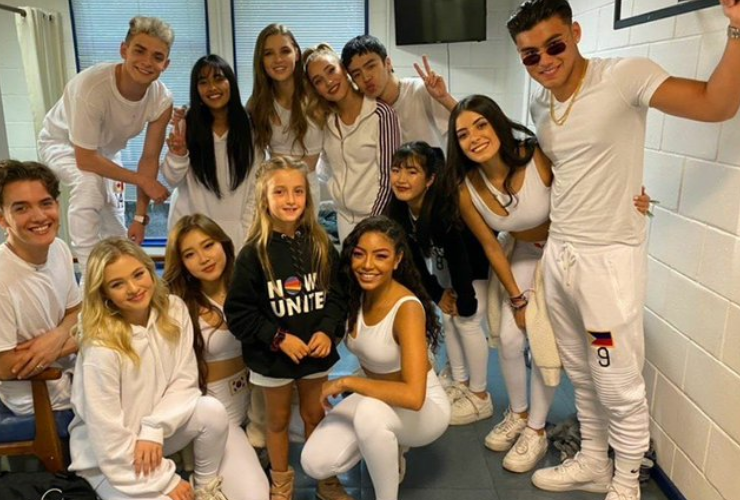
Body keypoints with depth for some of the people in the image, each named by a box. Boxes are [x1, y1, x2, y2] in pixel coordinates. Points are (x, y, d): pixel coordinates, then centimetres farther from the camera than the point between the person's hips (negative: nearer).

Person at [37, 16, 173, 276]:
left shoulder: (161, 99, -26)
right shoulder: (91, 86, -41)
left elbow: (149, 158, -18)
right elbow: (85, 159, -35)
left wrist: (140, 217, -17)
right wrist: (142, 180, -32)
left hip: (106, 151, 5)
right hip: (62, 143, -5)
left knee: (116, 233, 6)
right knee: (90, 182, -36)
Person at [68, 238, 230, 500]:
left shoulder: (174, 310, -12)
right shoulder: (101, 348, -27)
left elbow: (185, 381, -7)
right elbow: (108, 437, -23)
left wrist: (154, 429, -21)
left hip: (157, 433, 5)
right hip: (109, 456, -5)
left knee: (212, 410, -22)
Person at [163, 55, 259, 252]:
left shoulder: (249, 127, -2)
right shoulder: (186, 124, -4)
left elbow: (255, 186, -1)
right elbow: (172, 180, -3)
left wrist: (246, 232, -5)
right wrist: (178, 154, -22)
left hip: (233, 229, 0)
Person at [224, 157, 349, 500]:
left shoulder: (320, 246, -5)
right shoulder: (253, 253, -15)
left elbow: (336, 295, -1)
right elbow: (238, 312, -14)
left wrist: (327, 331, -16)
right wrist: (278, 338, -19)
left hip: (316, 352, 2)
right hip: (273, 356, -2)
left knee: (315, 415, 19)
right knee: (278, 420, 17)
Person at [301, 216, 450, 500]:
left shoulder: (407, 308, -30)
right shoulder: (355, 295, -10)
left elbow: (413, 396, -38)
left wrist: (345, 383, -30)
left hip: (424, 408, -6)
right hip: (376, 397, 6)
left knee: (371, 411, -38)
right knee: (315, 463, -10)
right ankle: (389, 446, 15)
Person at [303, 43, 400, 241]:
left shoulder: (381, 113, -15)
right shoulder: (326, 119, 2)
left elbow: (388, 177, -14)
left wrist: (372, 224, -13)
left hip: (376, 216, -5)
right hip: (343, 217, 5)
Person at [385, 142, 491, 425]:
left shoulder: (443, 210, -39)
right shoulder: (400, 210, -18)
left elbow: (460, 258, -32)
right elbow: (415, 255, -7)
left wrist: (466, 304, -20)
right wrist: (437, 294, -5)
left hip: (476, 261, -6)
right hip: (446, 261, 7)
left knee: (467, 322, -7)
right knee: (448, 319, 9)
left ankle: (480, 398, 10)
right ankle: (460, 384, 26)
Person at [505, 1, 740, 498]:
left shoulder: (625, 75, -14)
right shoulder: (539, 105, 7)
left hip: (608, 257, -6)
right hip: (557, 254, 7)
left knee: (619, 387, 8)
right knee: (583, 377, 21)